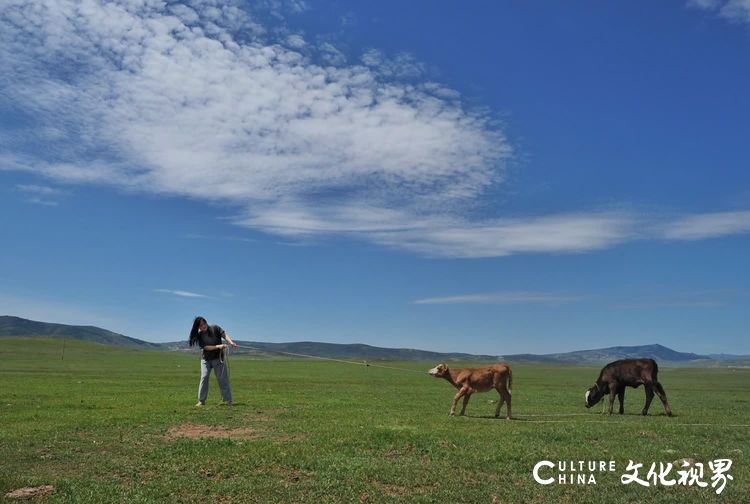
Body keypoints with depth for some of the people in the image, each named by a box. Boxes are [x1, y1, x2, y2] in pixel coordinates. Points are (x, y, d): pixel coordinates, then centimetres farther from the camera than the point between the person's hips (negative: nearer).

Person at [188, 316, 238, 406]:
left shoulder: (215, 328, -5)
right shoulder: (199, 335, -5)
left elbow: (224, 335, -18)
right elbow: (205, 347, -14)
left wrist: (231, 342, -38)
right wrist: (218, 346, -28)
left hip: (218, 358, -1)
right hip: (205, 359, 1)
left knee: (222, 378, -2)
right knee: (204, 377, -9)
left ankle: (228, 400, 0)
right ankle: (201, 400, 2)